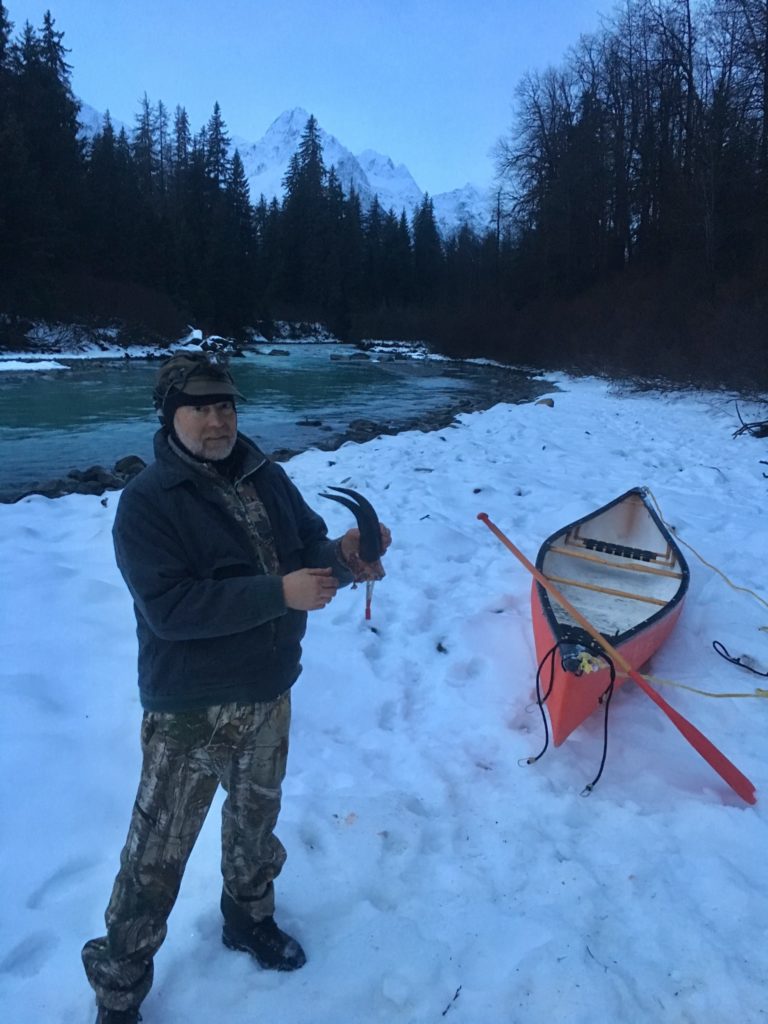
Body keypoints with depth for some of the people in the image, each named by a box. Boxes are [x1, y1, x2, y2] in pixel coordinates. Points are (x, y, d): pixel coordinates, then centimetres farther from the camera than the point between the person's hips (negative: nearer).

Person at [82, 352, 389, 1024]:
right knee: (158, 854, 8)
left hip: (269, 695, 6)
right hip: (190, 712, -5)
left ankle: (249, 918, 53)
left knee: (256, 817, 26)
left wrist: (344, 554, -22)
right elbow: (169, 607, -27)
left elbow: (309, 549, 1)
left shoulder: (268, 478, 0)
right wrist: (278, 593, -32)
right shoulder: (148, 502, -18)